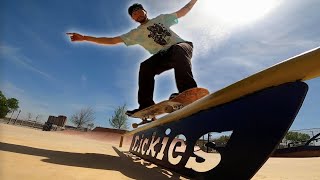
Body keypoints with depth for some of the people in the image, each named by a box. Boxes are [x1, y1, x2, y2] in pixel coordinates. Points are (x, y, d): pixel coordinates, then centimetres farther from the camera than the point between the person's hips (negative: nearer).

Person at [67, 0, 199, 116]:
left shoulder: (161, 18, 18)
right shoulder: (136, 33, 11)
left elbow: (182, 12, 28)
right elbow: (112, 40, 7)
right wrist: (84, 38, 4)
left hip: (182, 46, 0)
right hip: (165, 55, 1)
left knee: (178, 49, -37)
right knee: (145, 66, -27)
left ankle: (188, 92, -50)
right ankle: (146, 106, -25)